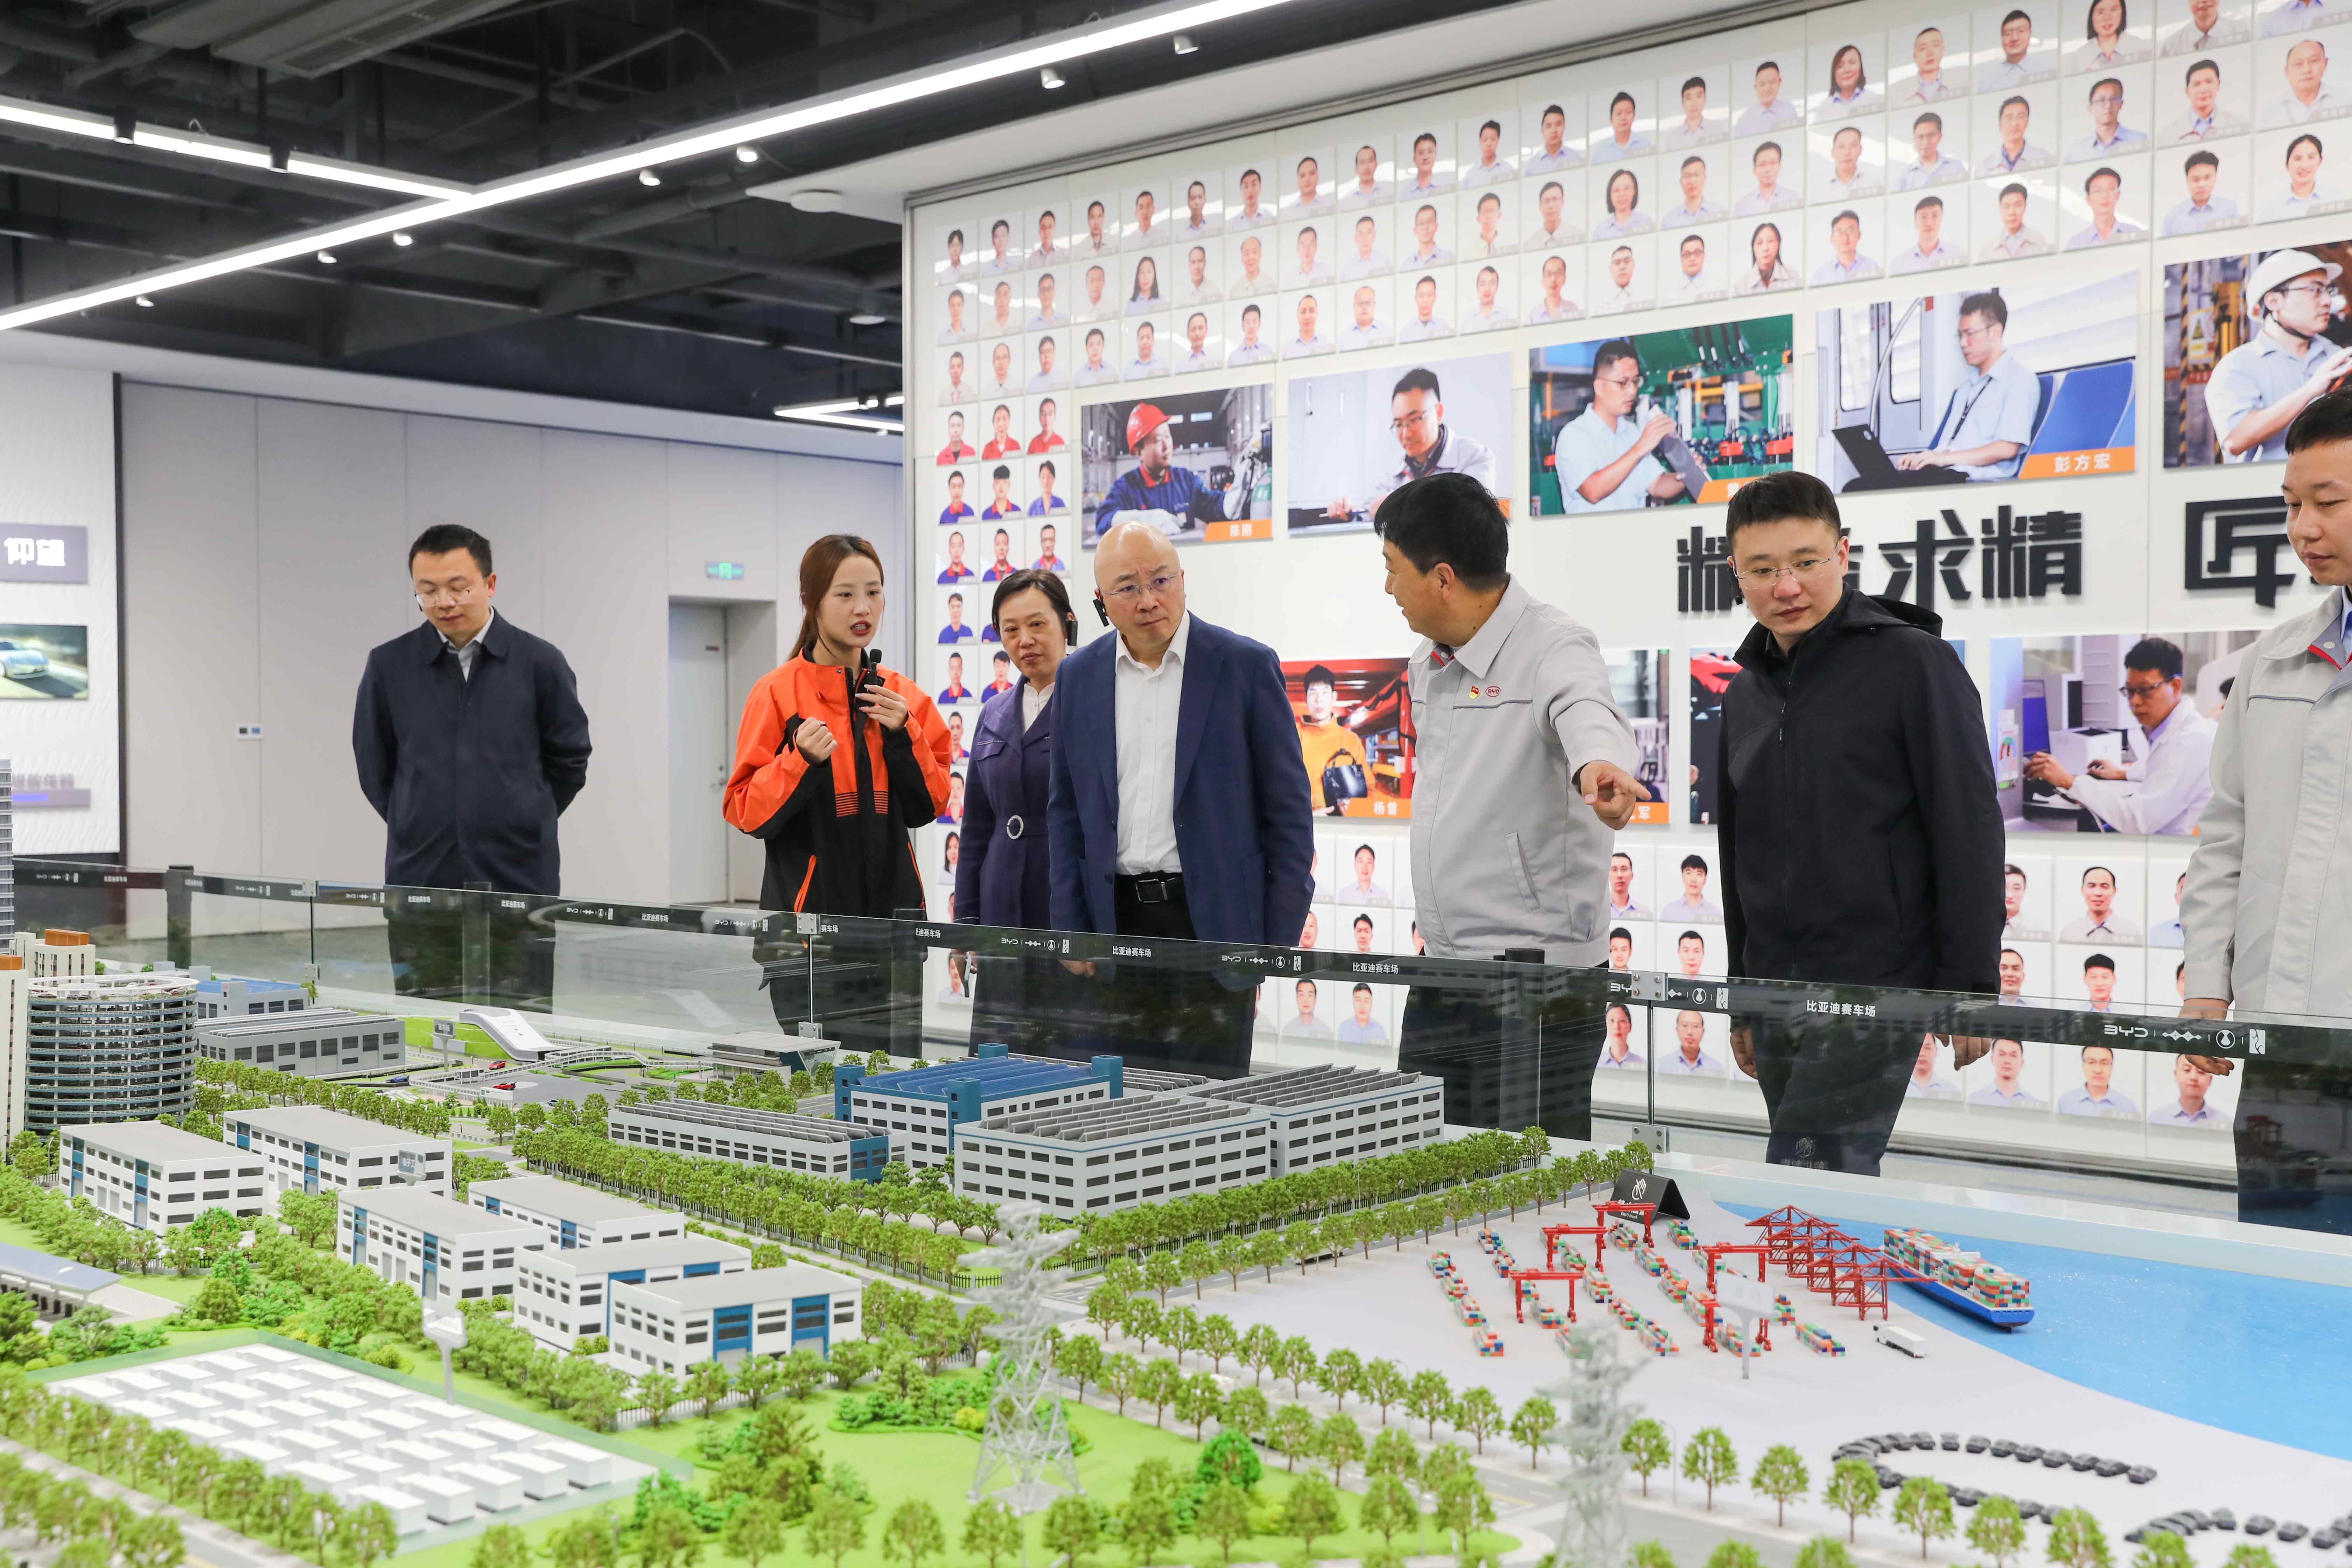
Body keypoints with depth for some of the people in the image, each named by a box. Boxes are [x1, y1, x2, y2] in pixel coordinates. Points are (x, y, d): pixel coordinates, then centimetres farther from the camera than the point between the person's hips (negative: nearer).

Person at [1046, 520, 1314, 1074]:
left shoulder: (1248, 666, -2)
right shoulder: (1079, 676, 8)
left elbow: (1288, 807, -1)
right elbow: (1065, 812, 13)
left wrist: (1283, 939, -5)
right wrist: (1070, 933, 4)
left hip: (1214, 919, -3)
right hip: (1116, 922, 3)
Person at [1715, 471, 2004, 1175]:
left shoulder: (1914, 662, -5)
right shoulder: (1745, 691, 15)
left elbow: (1970, 833, -8)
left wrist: (1970, 988, -12)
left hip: (1876, 991, -6)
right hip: (1776, 999, 7)